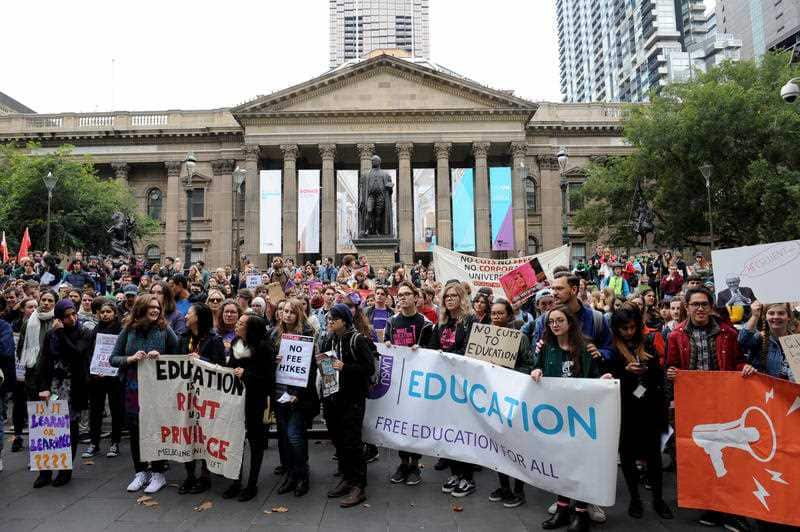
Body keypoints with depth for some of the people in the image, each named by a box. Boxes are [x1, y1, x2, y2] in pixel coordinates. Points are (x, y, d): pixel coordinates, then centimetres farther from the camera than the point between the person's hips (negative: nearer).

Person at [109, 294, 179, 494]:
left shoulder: (164, 330, -3)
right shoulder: (128, 330, 1)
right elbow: (113, 359, 3)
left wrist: (160, 357, -17)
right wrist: (131, 359, -15)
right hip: (132, 389, 3)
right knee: (135, 431, 11)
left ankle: (158, 474, 18)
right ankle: (140, 472, 27)